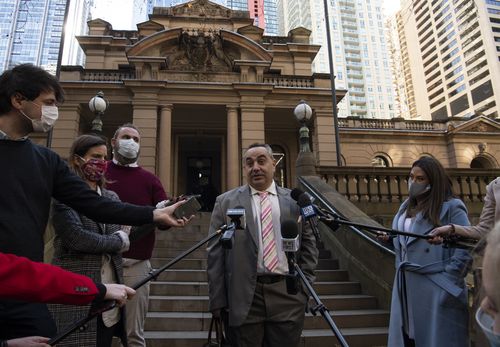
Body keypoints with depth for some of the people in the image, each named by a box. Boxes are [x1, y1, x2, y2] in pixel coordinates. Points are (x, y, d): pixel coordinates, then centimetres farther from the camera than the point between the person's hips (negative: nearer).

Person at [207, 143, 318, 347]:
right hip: (243, 297, -1)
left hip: (287, 294, 1)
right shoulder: (226, 202, 3)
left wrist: (304, 286, 3)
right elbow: (215, 254, 1)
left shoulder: (296, 201, 7)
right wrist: (218, 301, -2)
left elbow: (308, 244, 11)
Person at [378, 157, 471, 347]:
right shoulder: (407, 206, 13)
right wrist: (390, 238, 6)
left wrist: (447, 280, -14)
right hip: (405, 286, 7)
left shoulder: (451, 208, -9)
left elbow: (465, 250, -14)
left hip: (435, 289, -7)